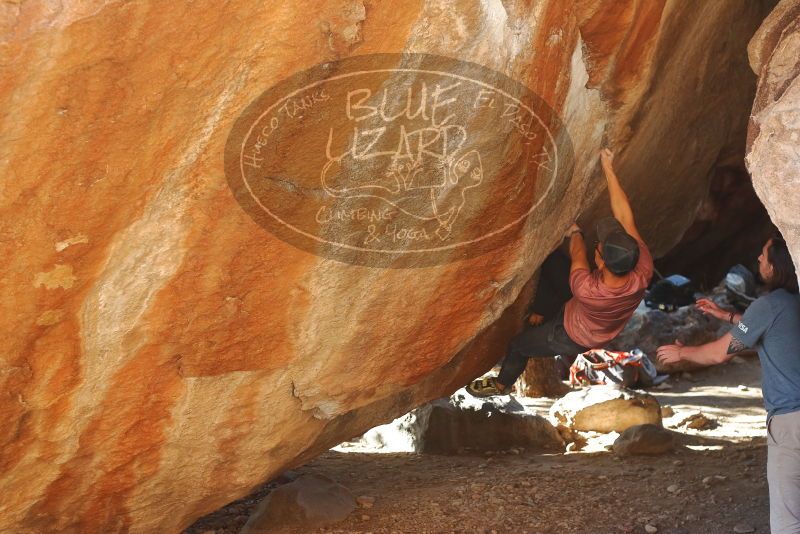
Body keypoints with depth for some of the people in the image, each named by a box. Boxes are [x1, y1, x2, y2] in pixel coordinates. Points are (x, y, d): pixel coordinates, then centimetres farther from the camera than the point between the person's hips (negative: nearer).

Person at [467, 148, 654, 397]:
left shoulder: (587, 290, -46)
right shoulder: (644, 271, -36)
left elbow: (578, 258, -23)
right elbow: (625, 217, -27)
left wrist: (575, 233, -2)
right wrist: (608, 169, -22)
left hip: (574, 339, -5)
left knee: (518, 344, 21)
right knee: (552, 261, 6)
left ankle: (502, 384, 51)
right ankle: (541, 313, 27)